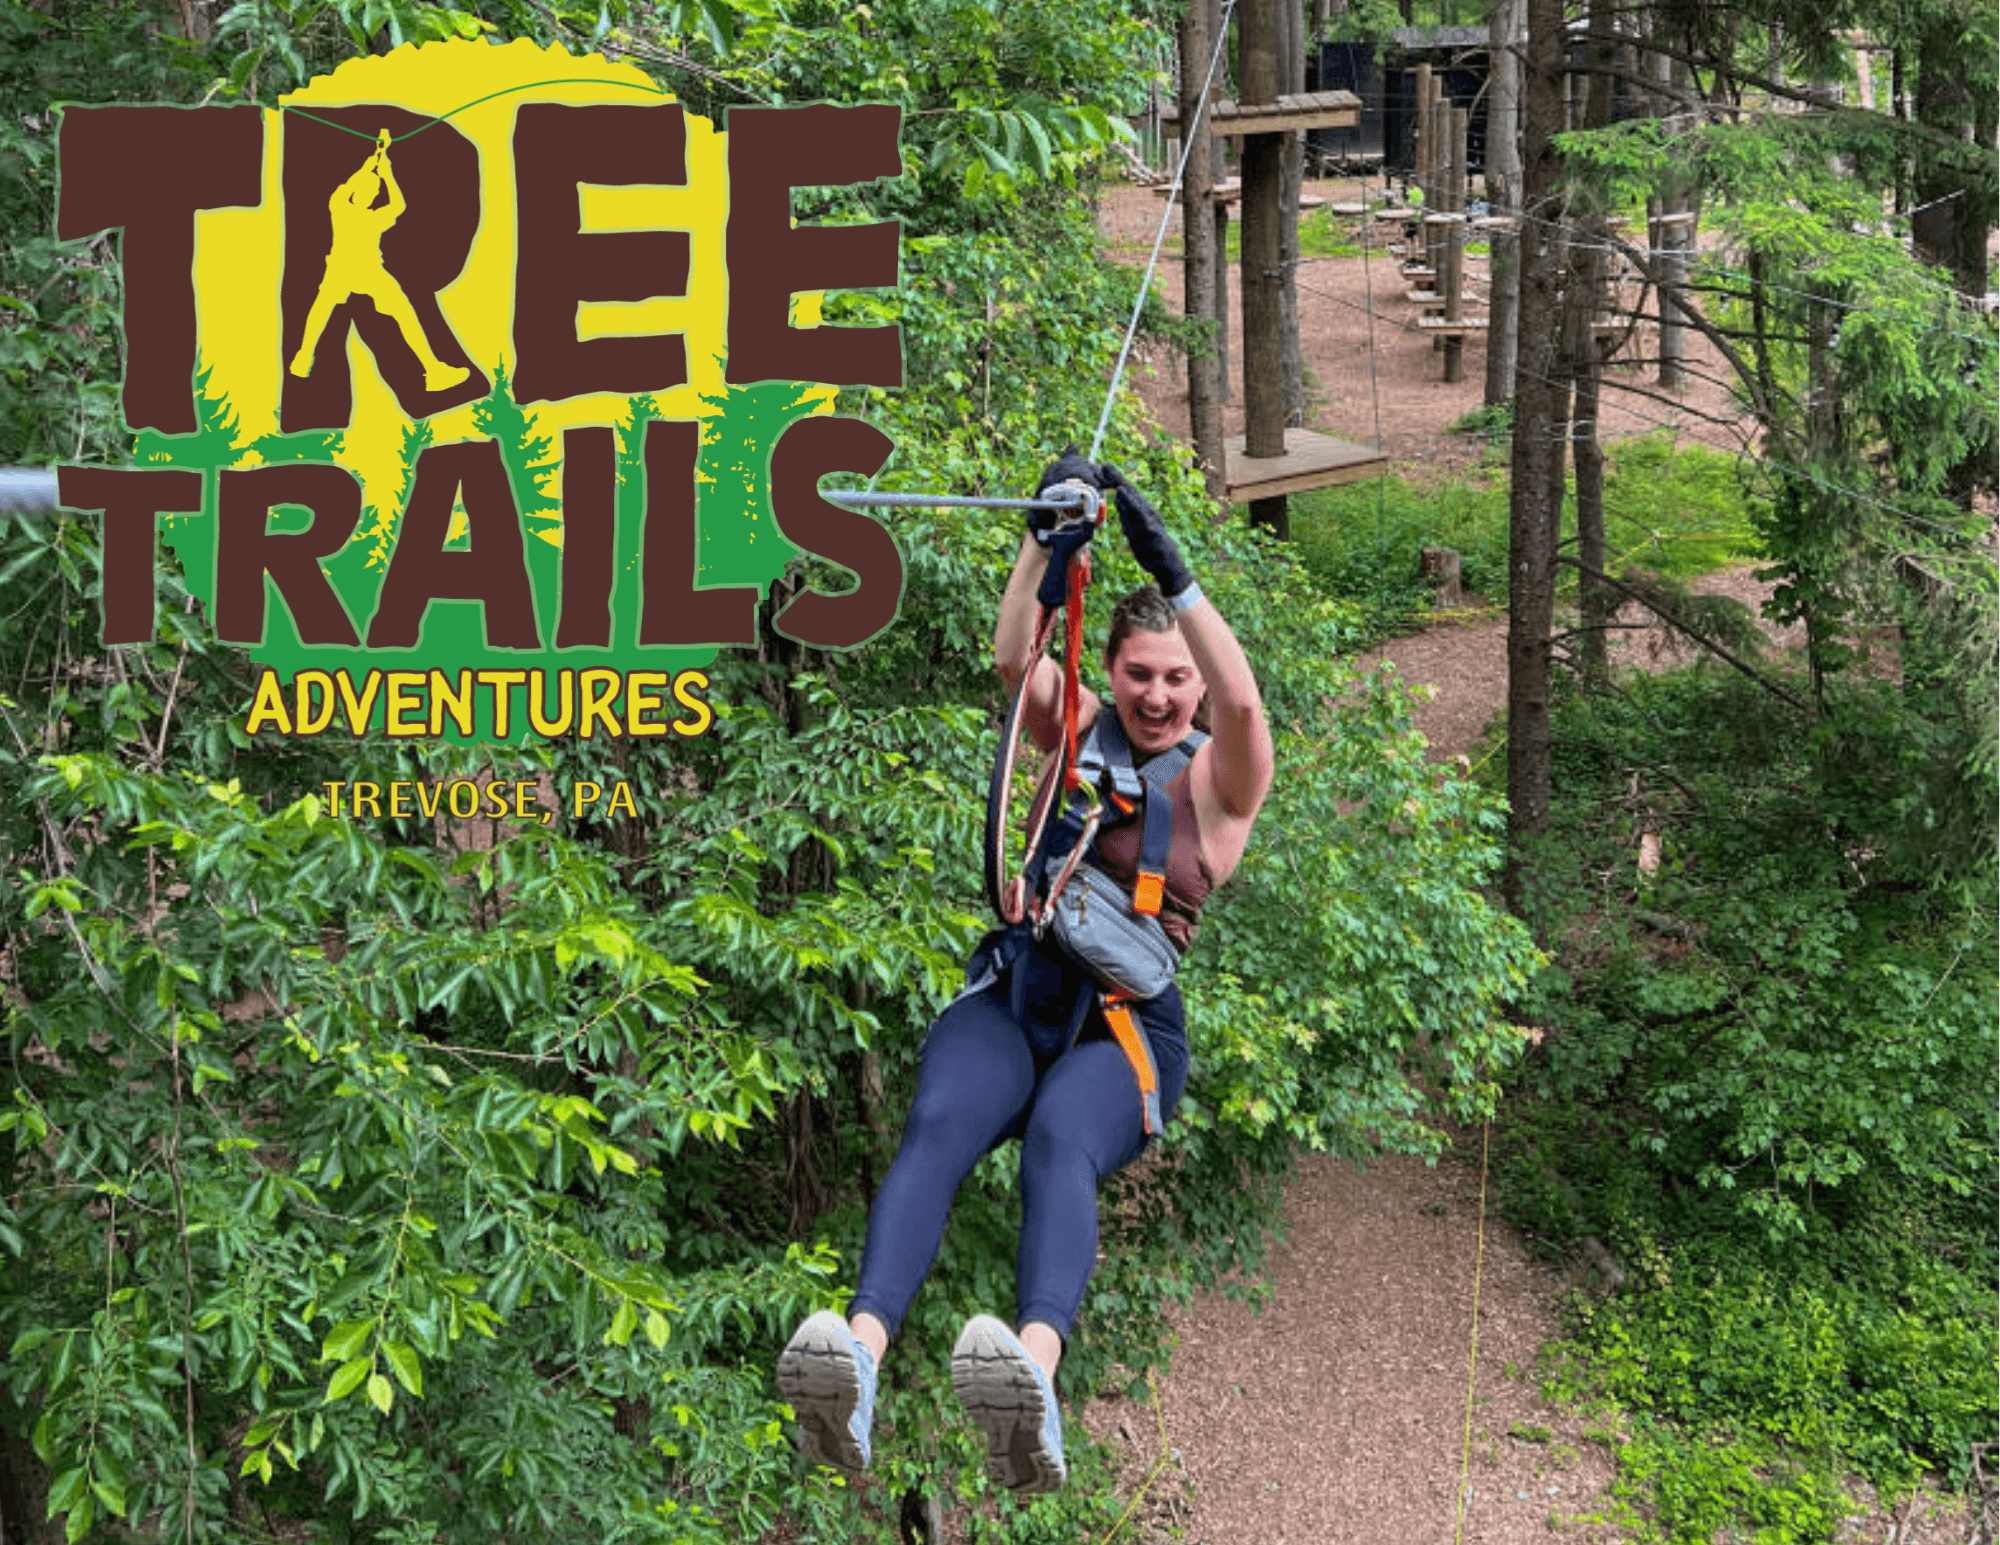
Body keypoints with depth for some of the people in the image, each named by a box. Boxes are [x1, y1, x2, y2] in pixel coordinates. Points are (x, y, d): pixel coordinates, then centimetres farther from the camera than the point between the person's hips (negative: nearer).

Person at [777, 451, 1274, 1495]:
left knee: (1058, 1143, -38)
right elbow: (1014, 659, -2)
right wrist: (1045, 538, -16)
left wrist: (1169, 568, -21)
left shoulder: (1220, 780, 9)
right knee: (937, 1125, -33)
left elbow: (1242, 702, -13)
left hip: (1129, 1023, -2)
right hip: (1015, 985, 2)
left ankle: (1035, 1368, -67)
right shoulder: (1081, 733, 18)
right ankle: (861, 1349, -58)